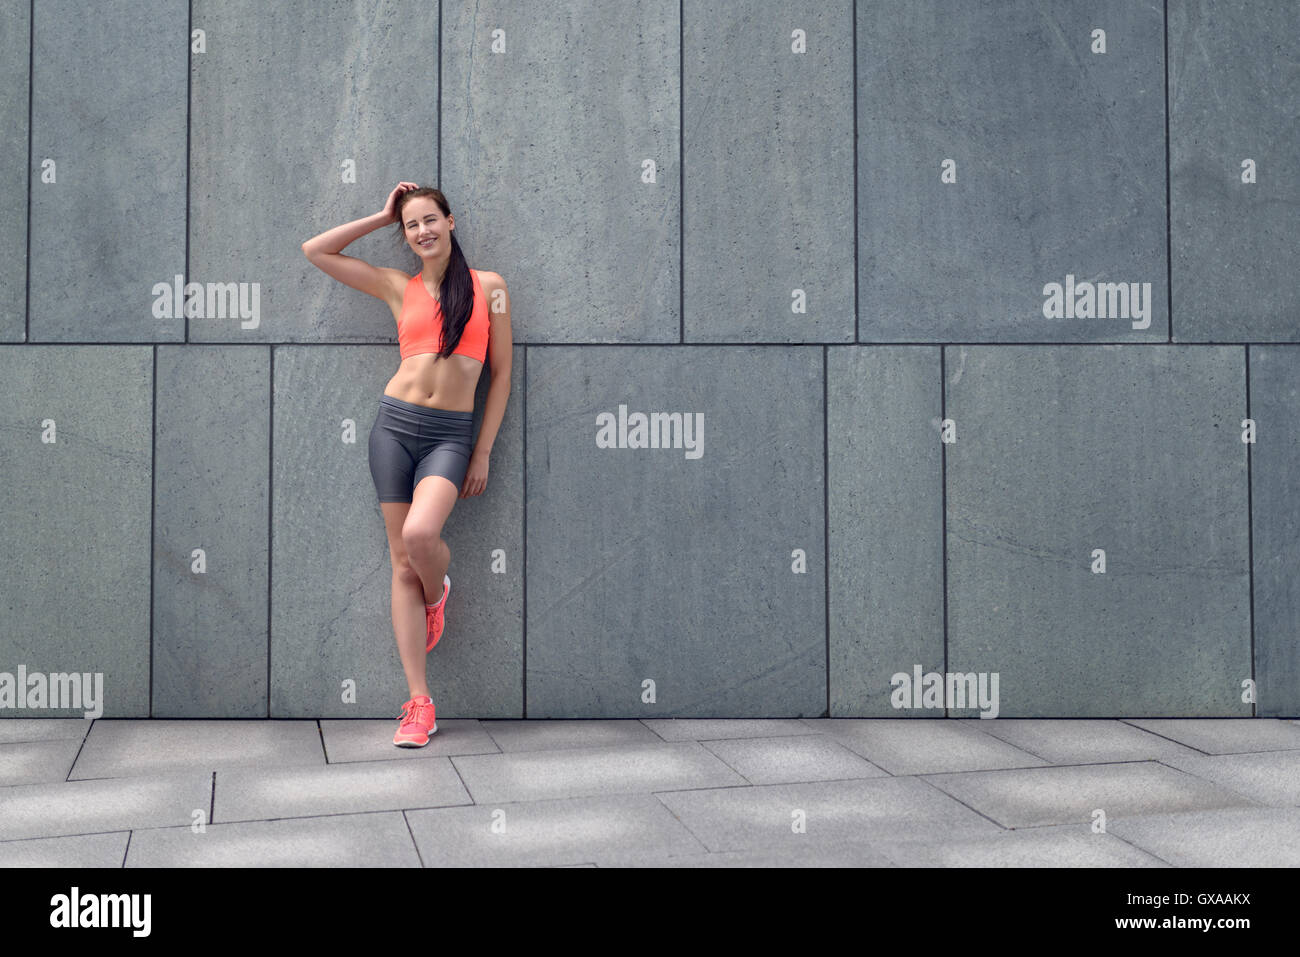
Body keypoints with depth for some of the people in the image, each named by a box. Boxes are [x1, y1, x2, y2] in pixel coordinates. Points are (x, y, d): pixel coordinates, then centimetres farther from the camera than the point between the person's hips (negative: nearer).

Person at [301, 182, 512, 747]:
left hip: (451, 434, -2)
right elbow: (315, 251, 10)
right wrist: (383, 217, 11)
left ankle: (438, 592, 12)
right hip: (395, 423, 2)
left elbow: (501, 372, 7)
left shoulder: (489, 286, 6)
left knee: (420, 534, -27)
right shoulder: (398, 288, 10)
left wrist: (483, 451, 2)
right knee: (403, 562, -1)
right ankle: (419, 703, 4)